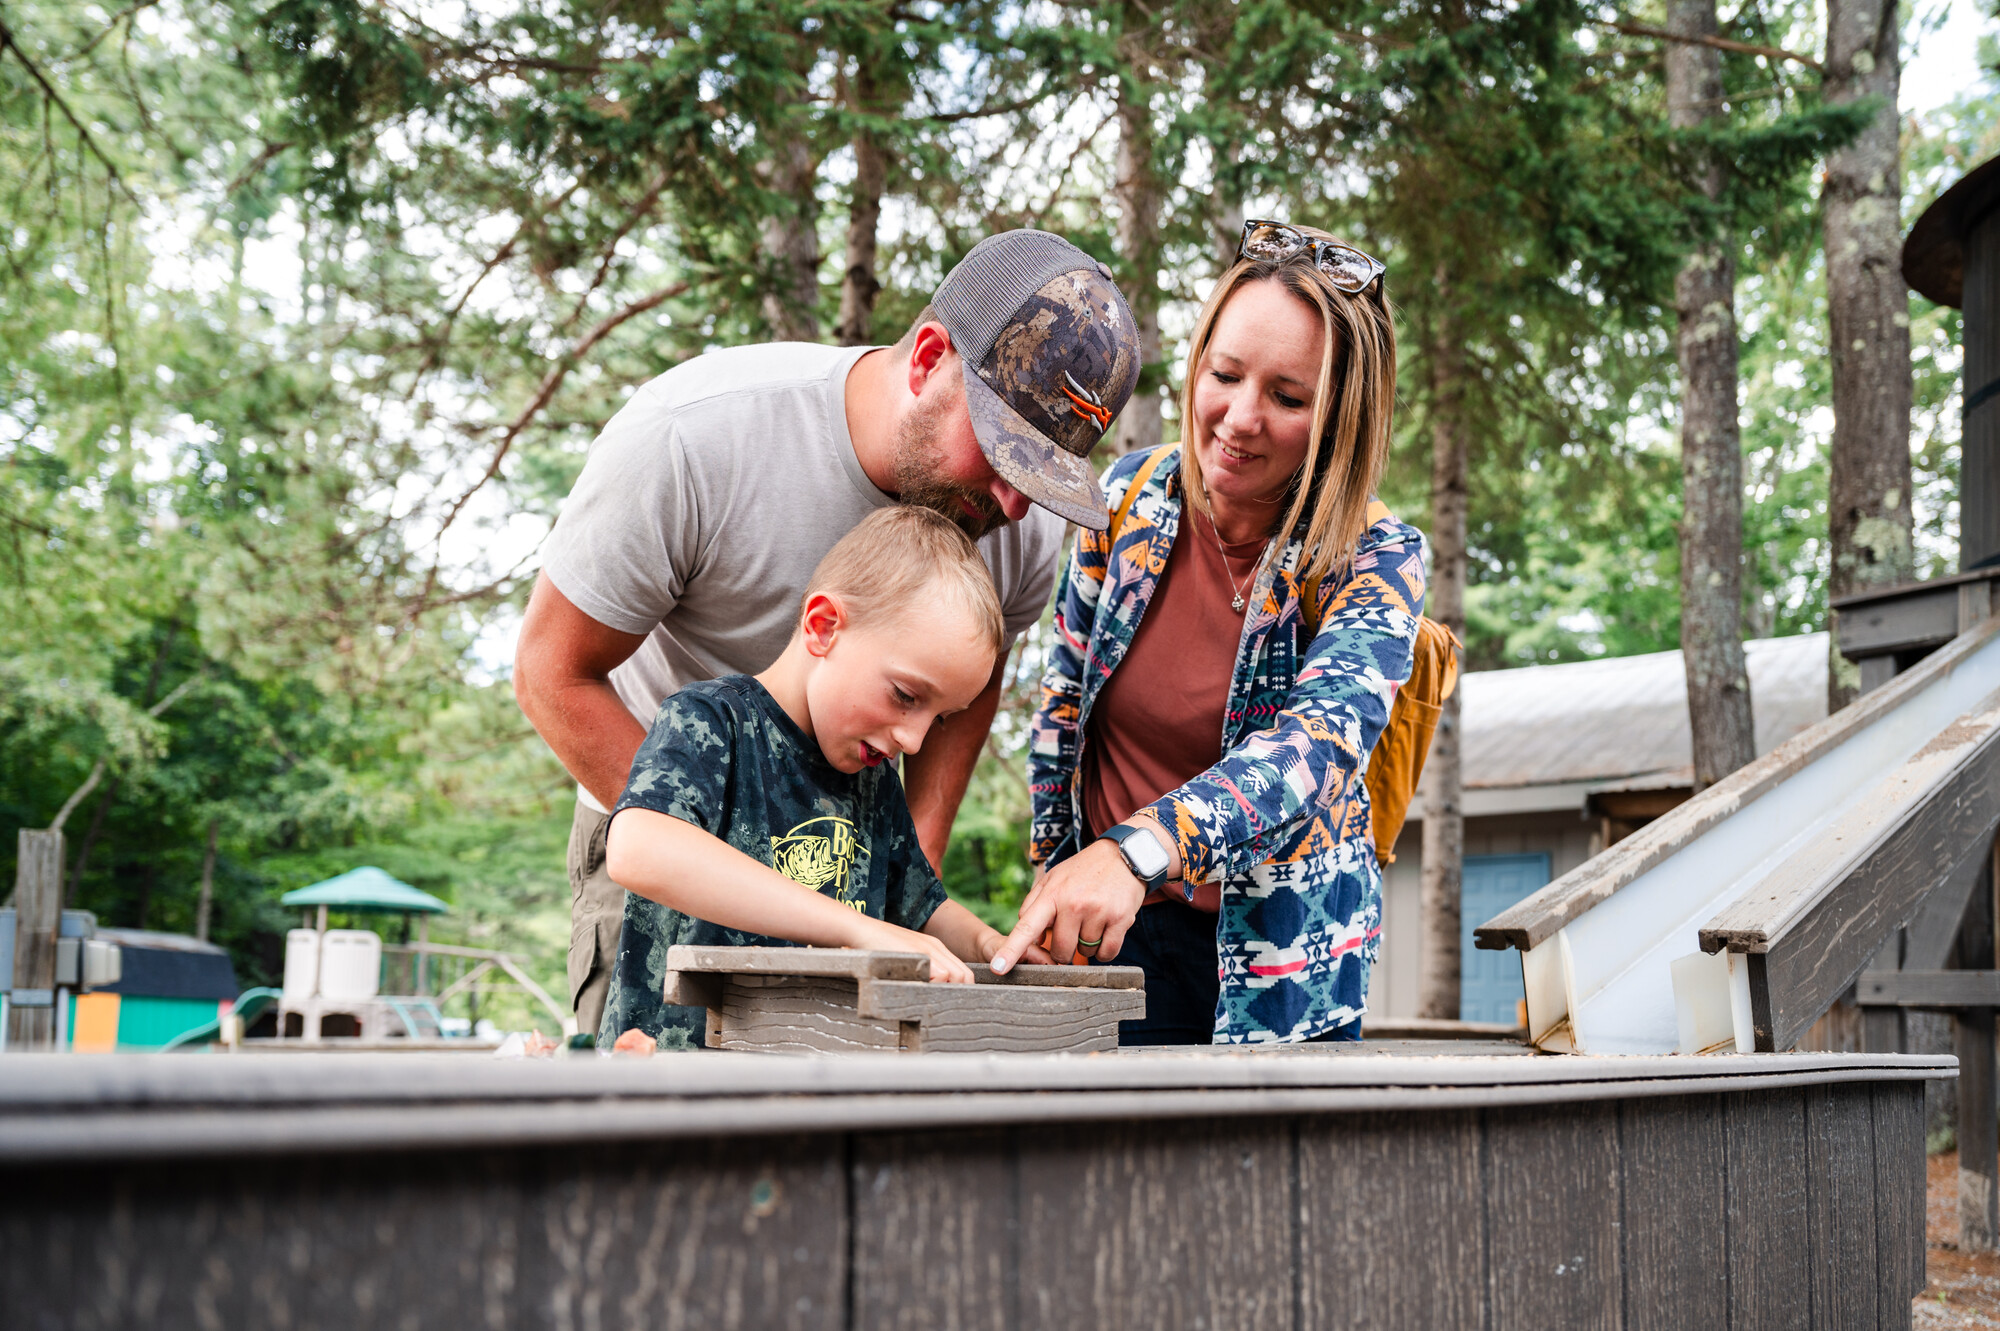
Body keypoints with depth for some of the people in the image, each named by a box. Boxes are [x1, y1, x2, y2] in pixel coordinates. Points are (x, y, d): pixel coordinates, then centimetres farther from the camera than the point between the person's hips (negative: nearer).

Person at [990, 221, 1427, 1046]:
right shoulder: (1131, 498, -7)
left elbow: (1321, 741, -34)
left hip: (1284, 965, -2)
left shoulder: (1375, 560, -17)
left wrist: (1133, 853, -49)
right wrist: (1061, 884, 4)